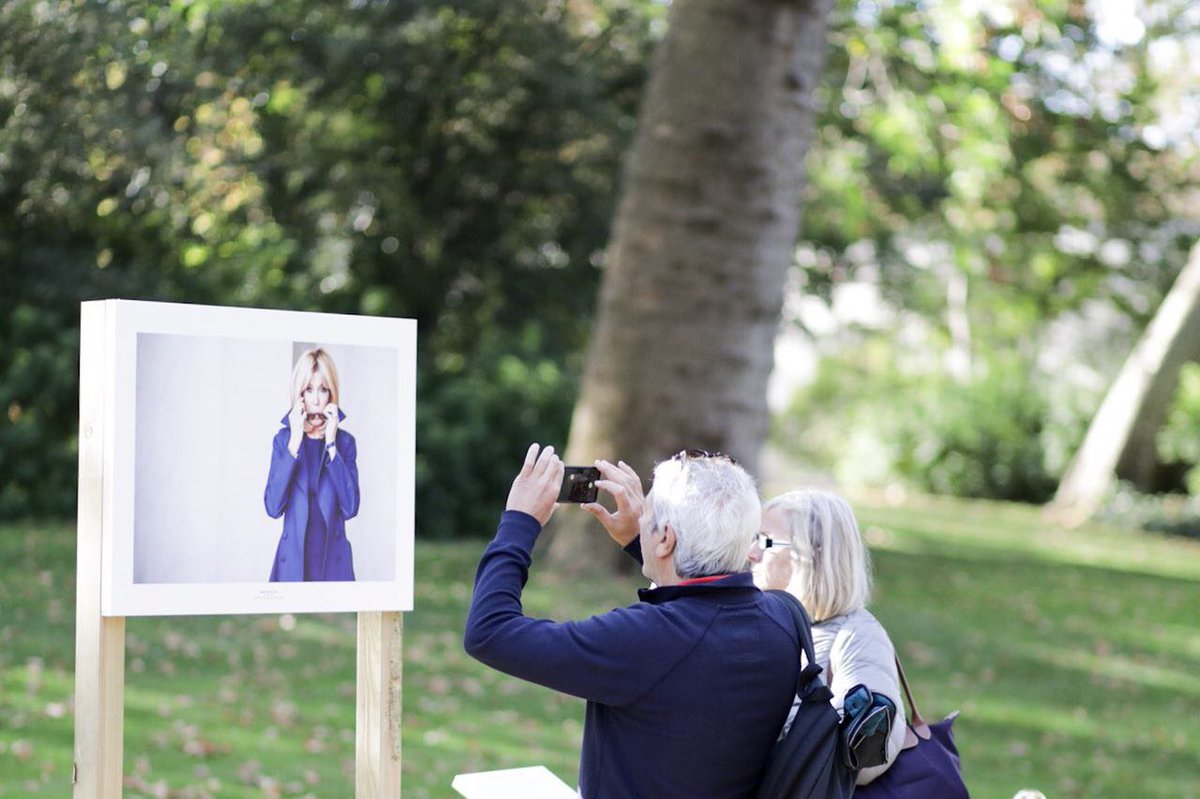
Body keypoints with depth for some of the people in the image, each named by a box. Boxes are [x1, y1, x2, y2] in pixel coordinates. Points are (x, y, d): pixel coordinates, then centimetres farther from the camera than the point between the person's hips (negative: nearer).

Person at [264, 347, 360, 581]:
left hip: (333, 558, 0)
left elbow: (350, 508, -13)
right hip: (292, 557, 0)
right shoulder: (283, 439, 0)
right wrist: (294, 443, -16)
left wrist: (331, 445, -14)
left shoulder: (345, 441, 0)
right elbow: (273, 507, -13)